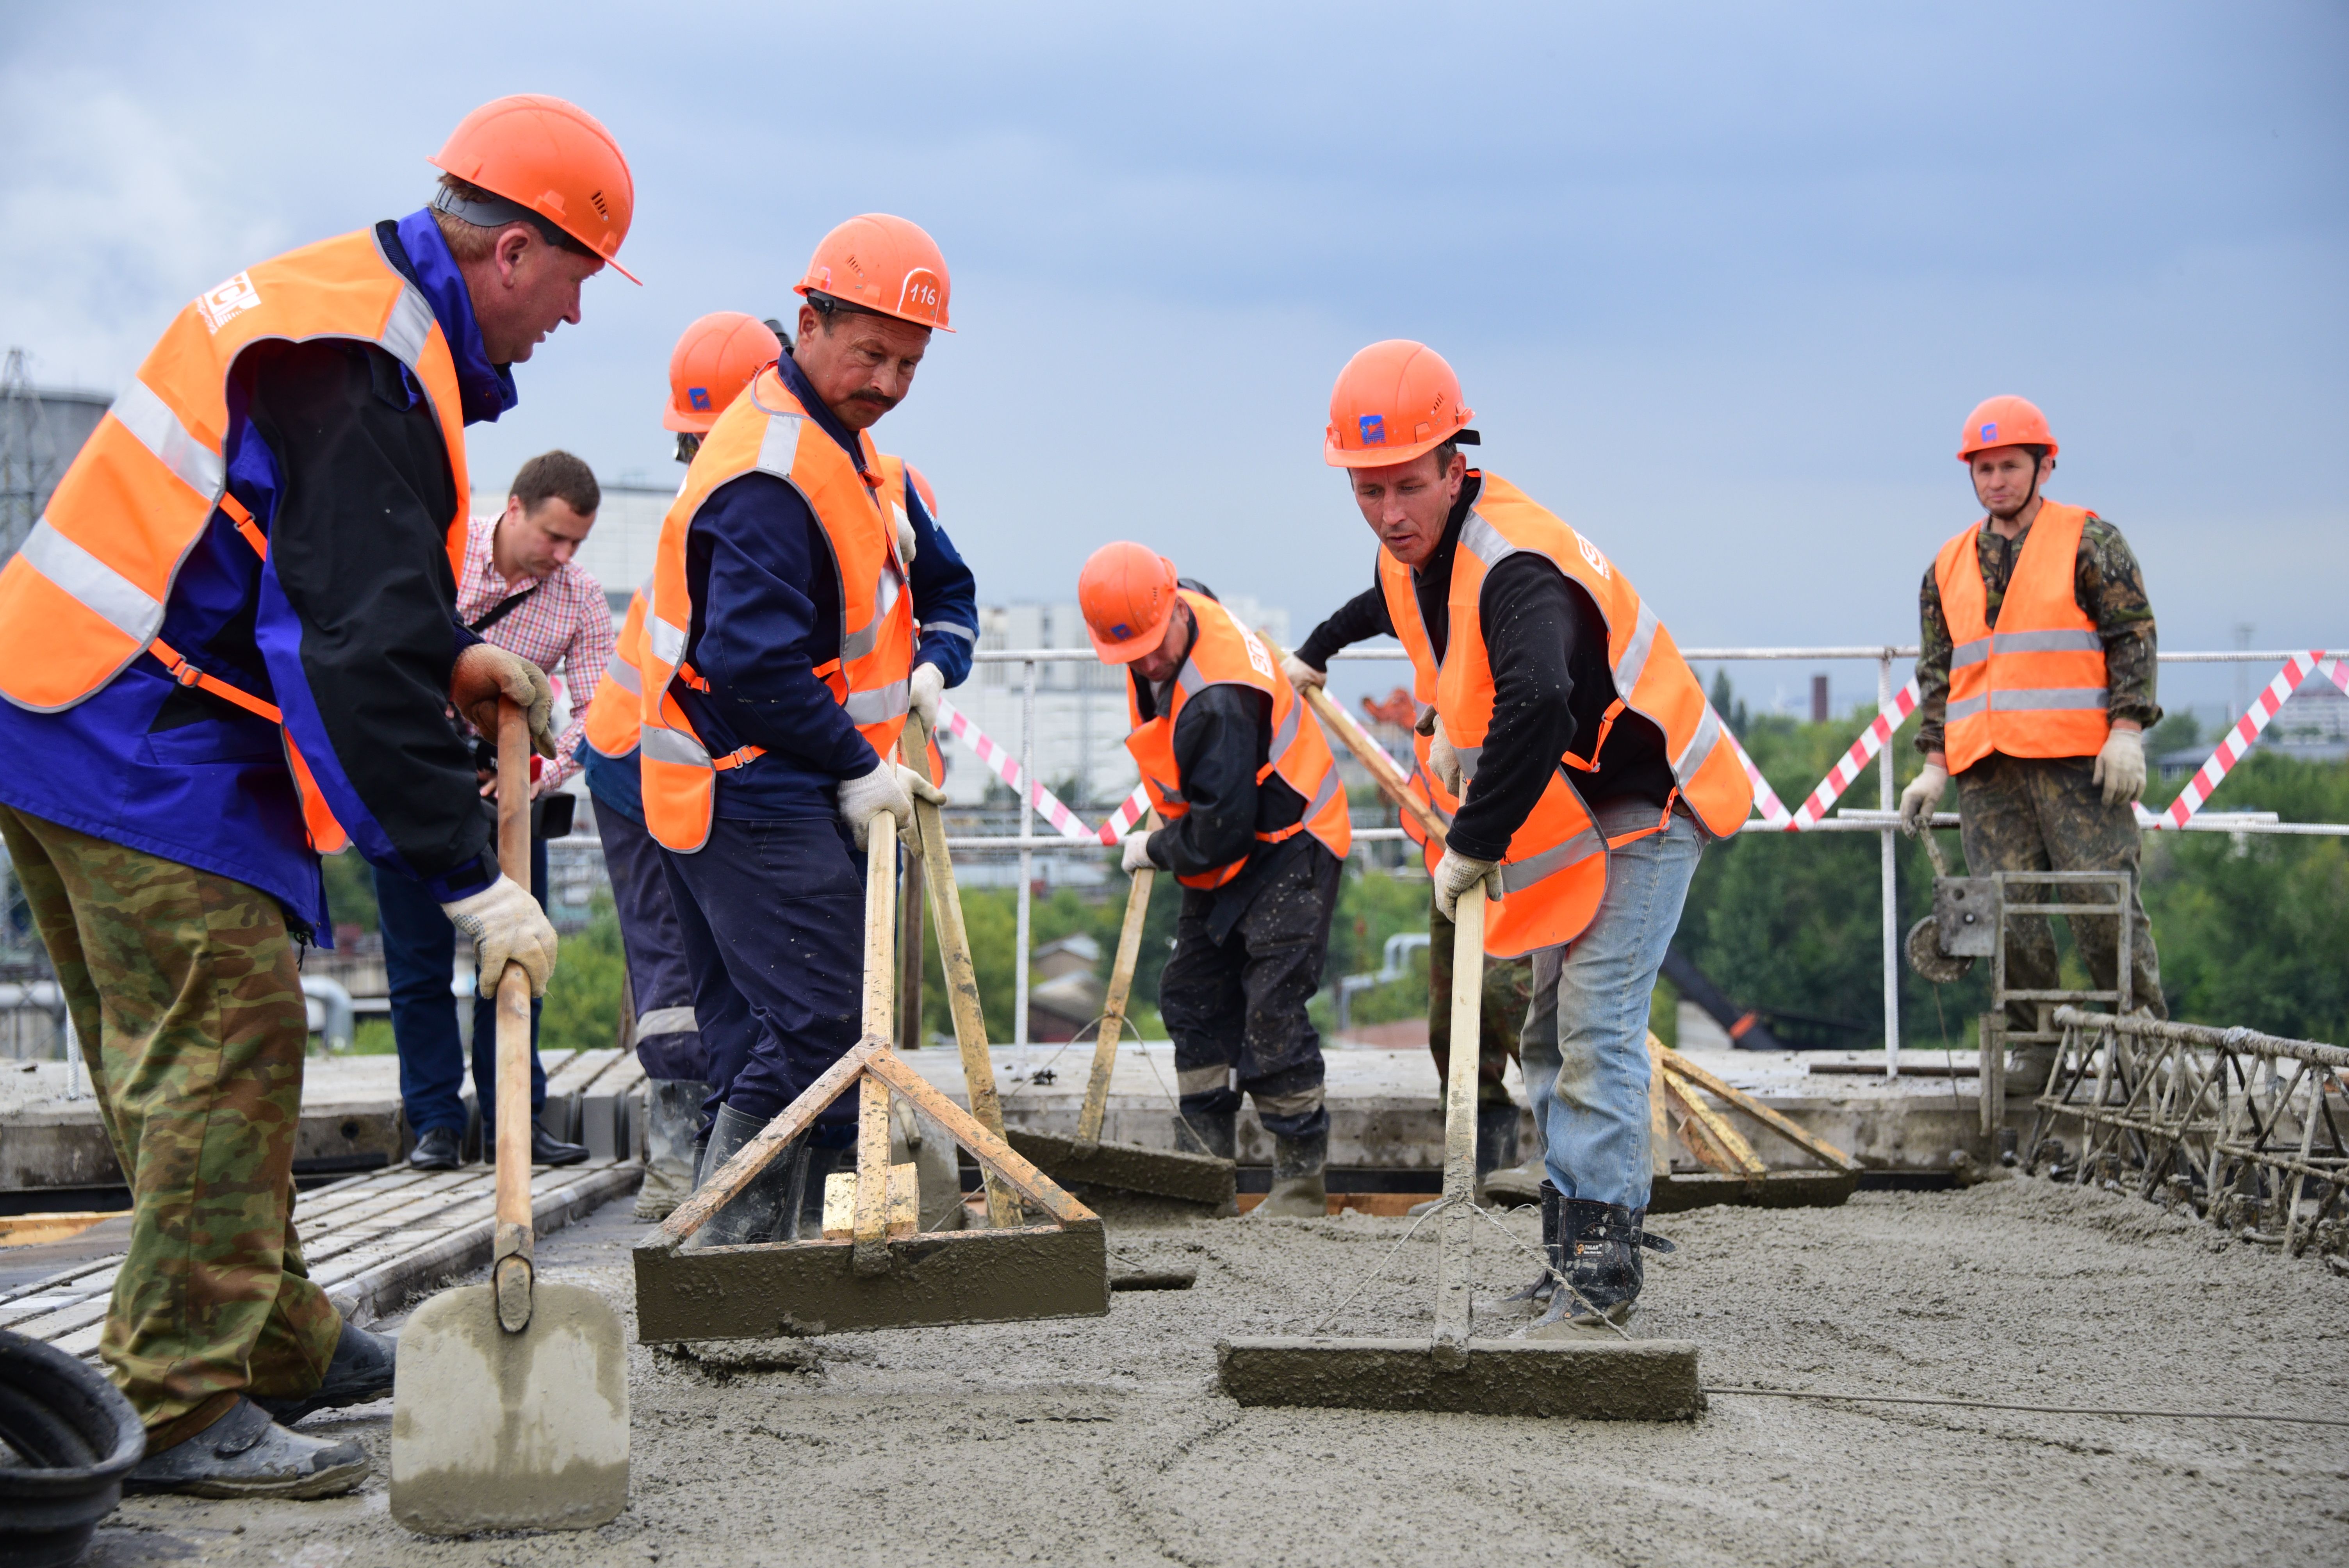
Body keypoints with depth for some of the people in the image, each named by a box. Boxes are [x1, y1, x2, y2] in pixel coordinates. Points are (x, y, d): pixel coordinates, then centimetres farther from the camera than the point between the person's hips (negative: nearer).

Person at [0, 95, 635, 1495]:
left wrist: (449, 656, 17)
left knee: (183, 1060, 17)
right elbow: (359, 663, -26)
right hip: (150, 758, -11)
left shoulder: (345, 299, 14)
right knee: (229, 1053, -9)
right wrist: (474, 880, -23)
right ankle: (181, 1408, -6)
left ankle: (282, 1344, 29)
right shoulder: (366, 375, -20)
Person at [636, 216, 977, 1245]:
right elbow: (755, 663, -25)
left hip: (802, 799, 11)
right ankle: (732, 1246, -12)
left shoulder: (850, 450, 16)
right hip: (754, 800, -11)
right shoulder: (770, 476, -19)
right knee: (813, 1023, -14)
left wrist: (932, 667, 3)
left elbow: (942, 582, 24)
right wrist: (857, 769, -16)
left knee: (759, 1034, 12)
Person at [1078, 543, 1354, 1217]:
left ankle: (1302, 1181, -8)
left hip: (1288, 851, -10)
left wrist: (1156, 850, -9)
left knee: (1272, 1013, -14)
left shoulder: (1216, 700, -33)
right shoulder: (1180, 614, -5)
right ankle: (1205, 1165, 17)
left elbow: (1223, 828, -29)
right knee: (1194, 998, 10)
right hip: (1231, 857, 10)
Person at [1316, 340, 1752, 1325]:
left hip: (1646, 809, -10)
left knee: (1595, 1027, -19)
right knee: (1549, 1037, 14)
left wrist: (1471, 848, -39)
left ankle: (1603, 1268, -18)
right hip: (1567, 819, 10)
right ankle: (1574, 1238, 23)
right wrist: (1451, 730, 16)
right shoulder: (1411, 547, -2)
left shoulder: (1516, 568, -32)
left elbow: (1537, 712, -47)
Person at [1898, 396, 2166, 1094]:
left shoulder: (2089, 540, 5)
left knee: (2103, 900, -8)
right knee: (2008, 914, -2)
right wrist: (1934, 766, 12)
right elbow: (1937, 671, 21)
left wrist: (2126, 730, -10)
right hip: (1986, 771, 4)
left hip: (2077, 760, -4)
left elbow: (2134, 636, 1)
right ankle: (2036, 1045, 6)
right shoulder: (1949, 566, 19)